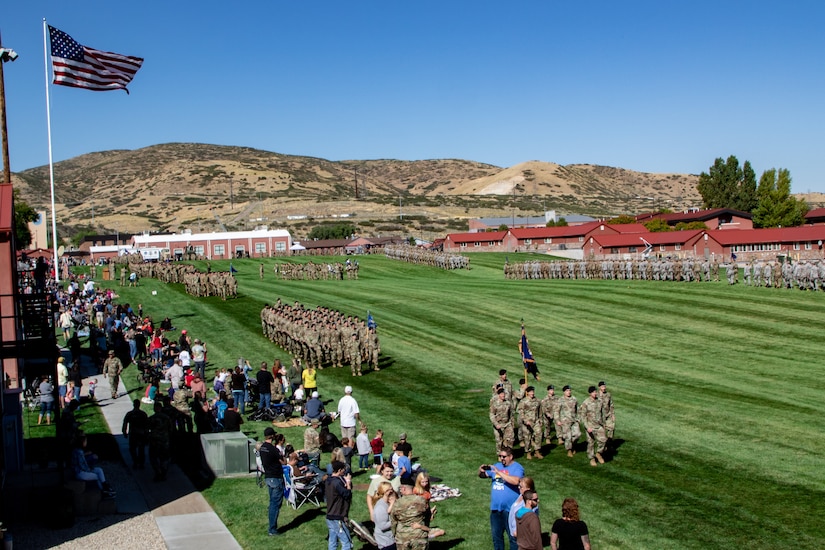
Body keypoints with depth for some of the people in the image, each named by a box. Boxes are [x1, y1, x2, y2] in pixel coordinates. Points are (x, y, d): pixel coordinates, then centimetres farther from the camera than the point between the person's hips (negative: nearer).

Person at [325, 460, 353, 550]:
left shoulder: (329, 480, 9)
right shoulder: (337, 482, -22)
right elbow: (348, 494, -20)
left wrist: (346, 482, -2)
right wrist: (348, 482, -8)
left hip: (330, 517, 10)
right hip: (338, 519, -10)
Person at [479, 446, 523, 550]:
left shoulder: (517, 468, -10)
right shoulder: (497, 465, 10)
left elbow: (515, 481, -29)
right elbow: (483, 475, 16)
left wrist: (499, 472, -29)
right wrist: (481, 470, -8)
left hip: (510, 509, -6)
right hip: (495, 508, 6)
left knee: (513, 536, 2)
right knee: (496, 535, 17)